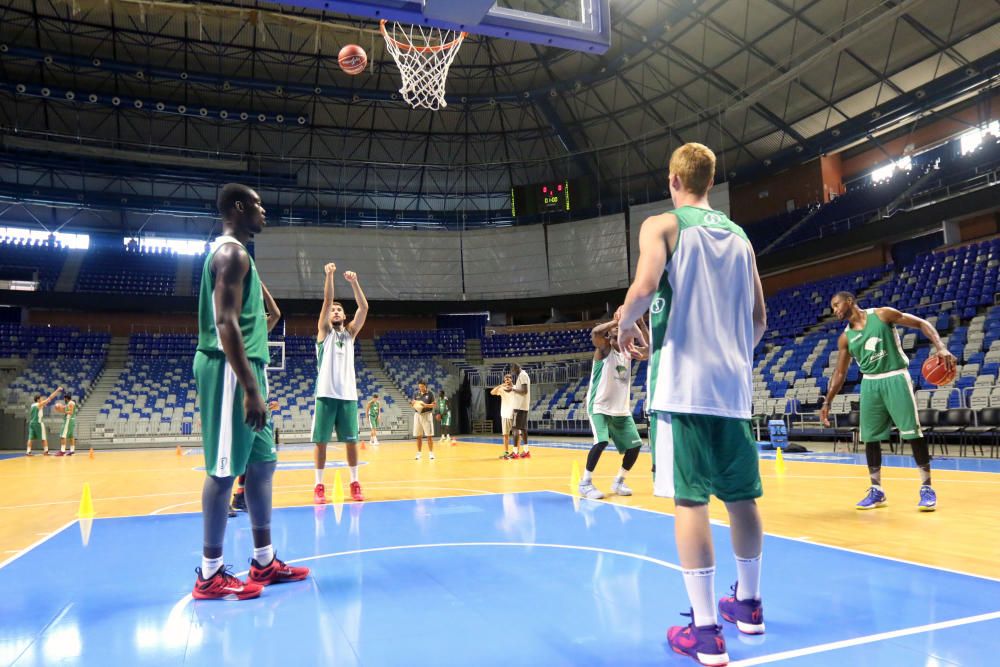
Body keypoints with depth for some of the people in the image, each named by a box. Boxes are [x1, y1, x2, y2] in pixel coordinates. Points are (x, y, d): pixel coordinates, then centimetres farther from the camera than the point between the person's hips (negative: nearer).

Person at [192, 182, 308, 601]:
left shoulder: (232, 252, 20)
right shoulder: (232, 252, -12)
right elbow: (226, 324, -21)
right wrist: (250, 388, -25)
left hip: (243, 371, 11)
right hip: (231, 372, -11)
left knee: (262, 462, 12)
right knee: (225, 469, -4)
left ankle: (264, 561, 20)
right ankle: (210, 575, 7)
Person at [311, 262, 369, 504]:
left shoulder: (350, 332, 15)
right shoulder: (324, 331, 9)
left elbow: (364, 307, 1)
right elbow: (327, 301, -5)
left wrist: (354, 282, -9)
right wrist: (329, 275, -17)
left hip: (348, 394, 2)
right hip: (326, 394, -2)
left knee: (351, 440, 5)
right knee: (321, 440, 0)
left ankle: (355, 483, 13)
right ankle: (319, 486, 8)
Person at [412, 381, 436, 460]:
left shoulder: (430, 394, -2)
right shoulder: (416, 394, 9)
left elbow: (434, 404, -5)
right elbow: (413, 404, 9)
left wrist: (426, 405, -21)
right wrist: (413, 403, -15)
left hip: (427, 415, -3)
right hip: (417, 415, 4)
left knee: (429, 435, -4)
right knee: (418, 436, 7)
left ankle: (431, 453, 3)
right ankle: (418, 453, 15)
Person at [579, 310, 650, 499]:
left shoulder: (628, 352, 9)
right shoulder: (604, 349, -10)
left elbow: (648, 351, 3)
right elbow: (595, 332, -30)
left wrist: (641, 325, -5)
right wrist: (617, 321, -28)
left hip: (622, 409, 7)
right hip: (599, 407, -7)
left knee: (635, 446, 3)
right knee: (601, 442, -24)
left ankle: (618, 482, 22)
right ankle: (585, 483, -7)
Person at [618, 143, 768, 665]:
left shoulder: (662, 225, 0)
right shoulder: (739, 237, 17)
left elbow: (644, 288, -19)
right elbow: (759, 320, 16)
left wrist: (625, 327, 0)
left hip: (682, 383, -6)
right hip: (733, 385, 6)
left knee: (690, 498, -3)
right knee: (741, 495, 14)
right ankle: (747, 603, 31)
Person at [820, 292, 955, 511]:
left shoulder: (882, 314, -4)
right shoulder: (845, 338, 7)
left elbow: (921, 323, -4)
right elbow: (840, 373, 11)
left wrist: (940, 347, -21)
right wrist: (827, 402, 7)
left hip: (895, 378, -4)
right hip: (870, 383, 5)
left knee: (913, 432, -6)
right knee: (870, 437, 3)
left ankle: (927, 488, 5)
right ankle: (876, 491, 13)